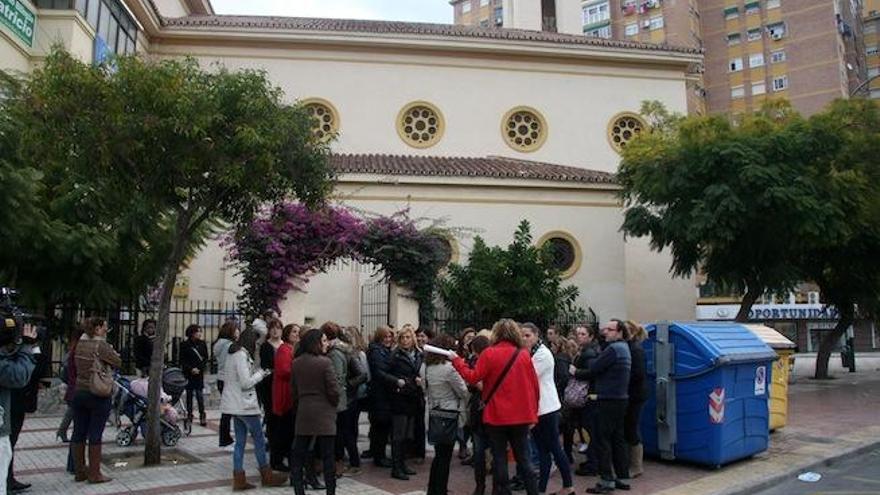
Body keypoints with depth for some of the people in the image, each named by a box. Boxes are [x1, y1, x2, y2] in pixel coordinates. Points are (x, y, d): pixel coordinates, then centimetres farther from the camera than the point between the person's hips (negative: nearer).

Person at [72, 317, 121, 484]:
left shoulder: (80, 344, 5)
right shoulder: (101, 345, -15)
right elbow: (118, 362, -10)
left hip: (79, 393, 7)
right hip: (98, 395, -7)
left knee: (79, 433, 12)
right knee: (95, 435, 1)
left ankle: (80, 471, 23)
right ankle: (94, 474, 8)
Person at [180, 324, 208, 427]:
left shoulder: (202, 344, 5)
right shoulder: (184, 345, 1)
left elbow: (205, 358, 5)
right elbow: (182, 360, -1)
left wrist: (199, 368, -8)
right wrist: (191, 369, -12)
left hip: (199, 373, 0)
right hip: (188, 373, 0)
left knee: (199, 394, -6)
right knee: (189, 394, 5)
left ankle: (202, 416, -4)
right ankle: (189, 414, 14)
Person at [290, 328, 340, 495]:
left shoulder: (296, 363, 2)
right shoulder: (324, 362, -13)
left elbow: (293, 390, 8)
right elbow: (334, 390, -13)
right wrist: (334, 405, 6)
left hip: (303, 414, 5)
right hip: (324, 414, -4)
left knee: (298, 456, 11)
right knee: (328, 457, 4)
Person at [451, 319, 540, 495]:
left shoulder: (489, 353, -10)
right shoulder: (524, 355, 0)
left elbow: (473, 378, -10)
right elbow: (534, 387, 3)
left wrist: (457, 361, 2)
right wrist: (533, 413, 12)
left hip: (497, 415, -3)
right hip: (521, 415, 3)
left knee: (499, 458, 7)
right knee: (523, 457, 13)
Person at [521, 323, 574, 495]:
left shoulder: (543, 354, -14)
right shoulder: (528, 354, 11)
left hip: (546, 408, -8)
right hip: (535, 408, 8)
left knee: (553, 448, 1)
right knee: (542, 450, 10)